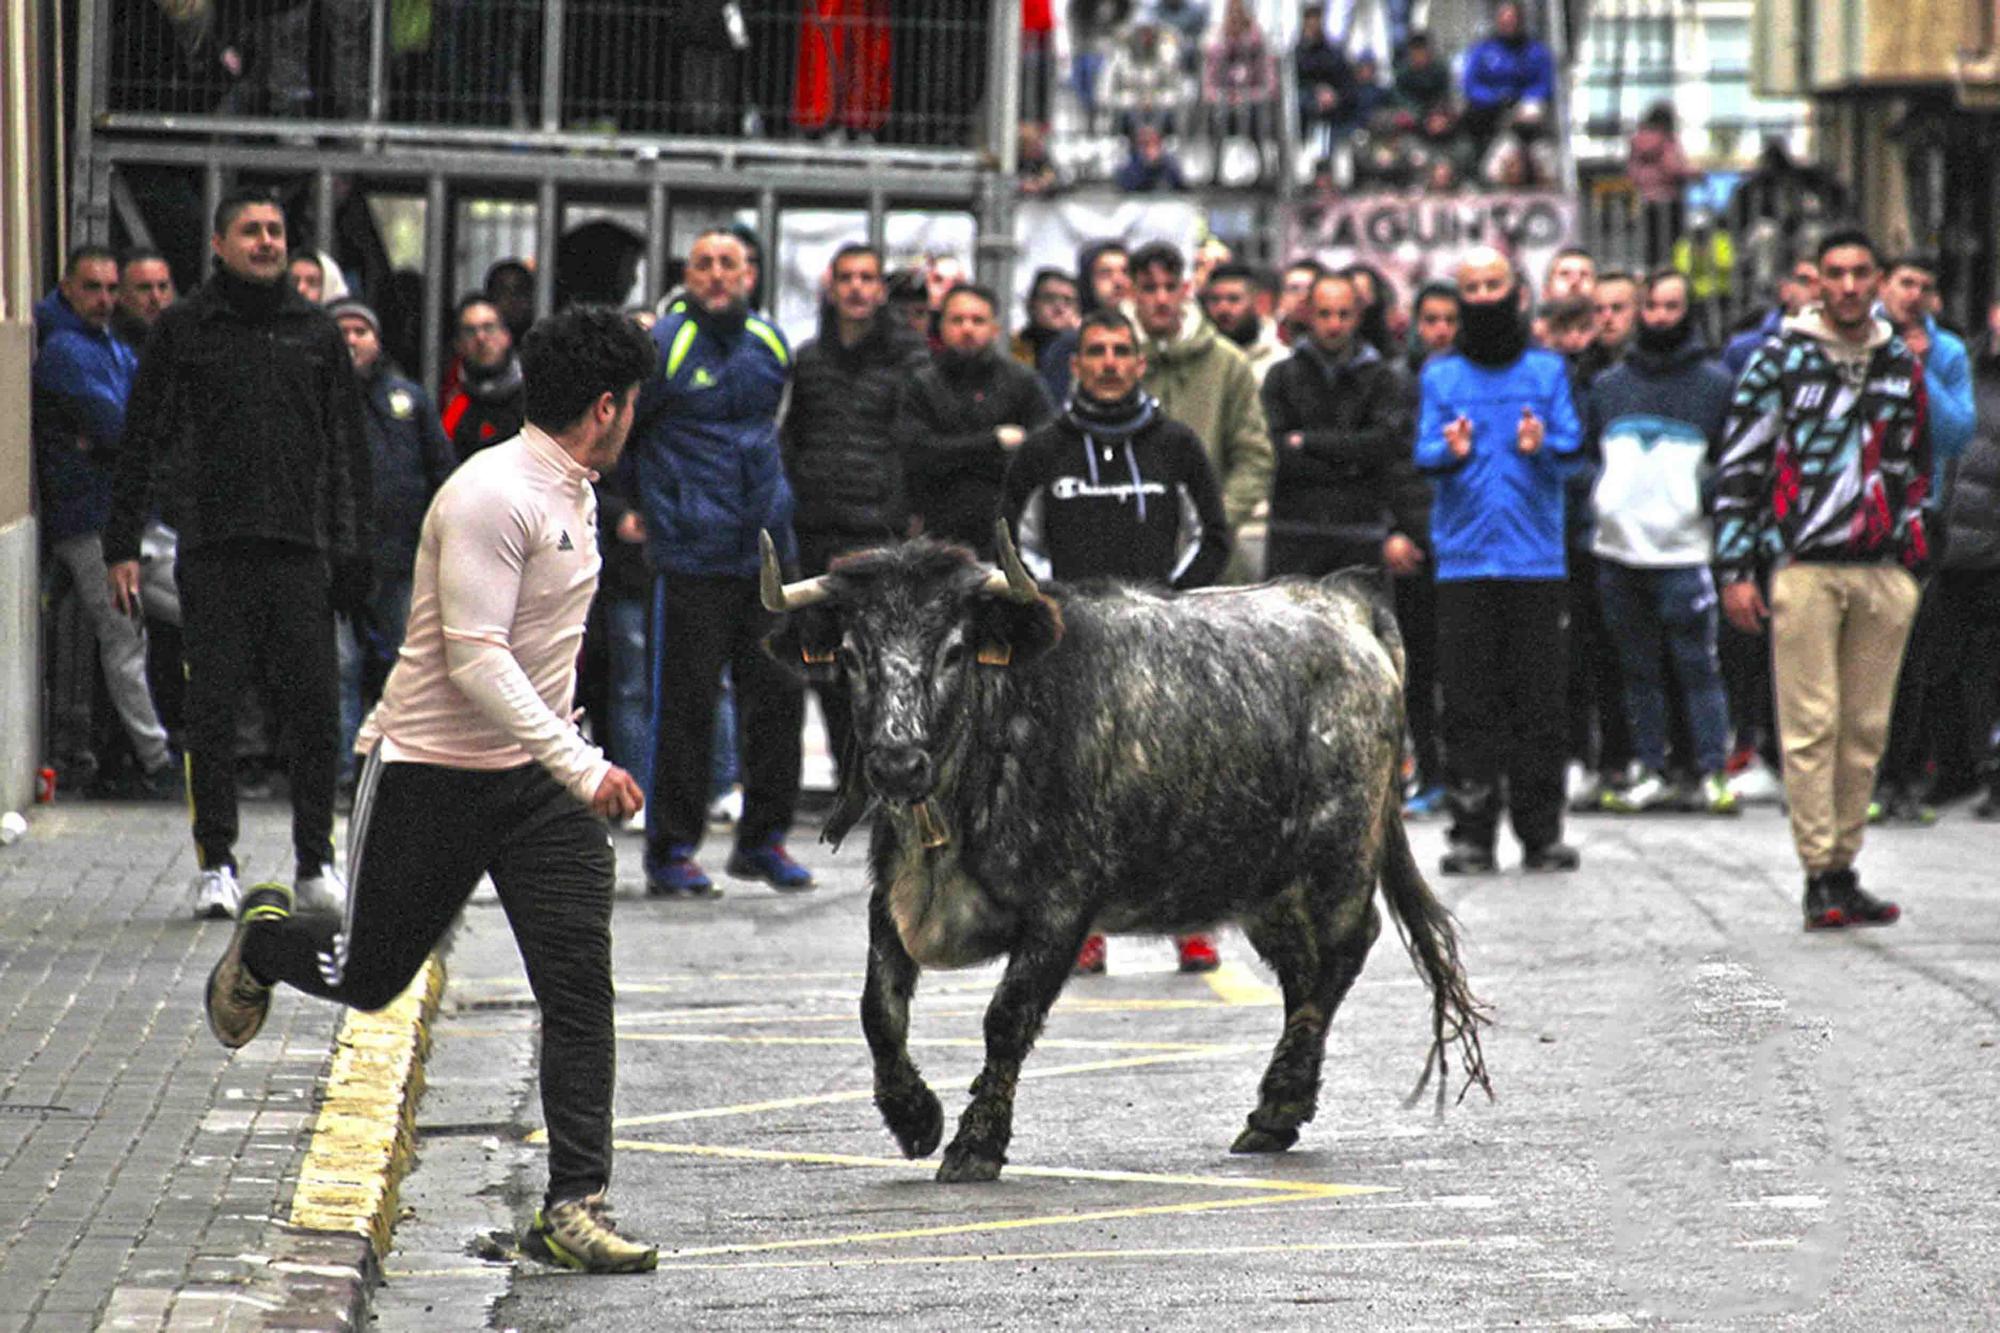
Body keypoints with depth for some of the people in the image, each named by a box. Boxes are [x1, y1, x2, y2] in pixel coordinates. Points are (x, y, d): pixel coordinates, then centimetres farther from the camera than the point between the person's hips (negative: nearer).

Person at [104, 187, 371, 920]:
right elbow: (142, 441, 7)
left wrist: (353, 551, 6)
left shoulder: (316, 331, 12)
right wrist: (123, 544, 0)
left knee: (316, 711, -1)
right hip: (212, 549, -1)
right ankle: (215, 864, 8)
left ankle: (316, 861, 10)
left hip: (300, 549, 1)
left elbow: (349, 448, 14)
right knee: (212, 711, 0)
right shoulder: (182, 329, 6)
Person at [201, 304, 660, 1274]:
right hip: (433, 774, -7)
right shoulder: (490, 497, -22)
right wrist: (580, 767, -31)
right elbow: (474, 658, -27)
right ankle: (262, 940, 44)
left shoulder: (570, 496, 9)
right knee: (370, 976, 10)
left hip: (539, 773, 7)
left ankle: (573, 1205, -7)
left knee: (580, 989, -8)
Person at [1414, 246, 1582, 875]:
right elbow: (1424, 454, 1)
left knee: (1537, 695, 0)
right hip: (1464, 557, 0)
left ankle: (1541, 832, 5)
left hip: (1535, 557, 0)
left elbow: (1570, 446, 1)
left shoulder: (1547, 370, 10)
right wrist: (1451, 452, -21)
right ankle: (1471, 832, 0)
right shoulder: (1440, 375, 11)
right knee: (1467, 699, -3)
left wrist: (1540, 447, -20)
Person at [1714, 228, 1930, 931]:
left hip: (1882, 572, 4)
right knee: (1812, 725, -6)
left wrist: (1914, 563, 17)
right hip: (1805, 565, -4)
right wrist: (1735, 570, -4)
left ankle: (1844, 866, 12)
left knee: (1866, 728, 5)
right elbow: (1740, 465, 1)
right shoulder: (1780, 359, 1)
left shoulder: (1903, 365, 13)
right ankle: (1820, 875, -5)